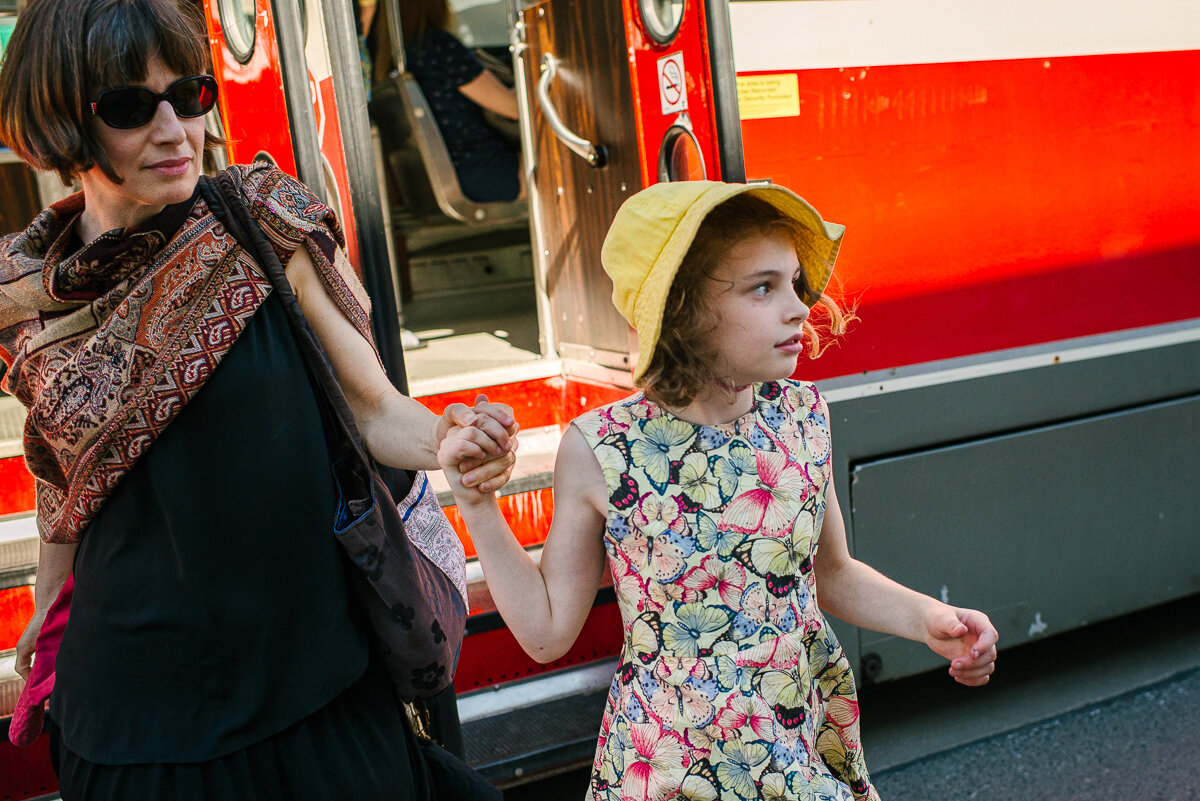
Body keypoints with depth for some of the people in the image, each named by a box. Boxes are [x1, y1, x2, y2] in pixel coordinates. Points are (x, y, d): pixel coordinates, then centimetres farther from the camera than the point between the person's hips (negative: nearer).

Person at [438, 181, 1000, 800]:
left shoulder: (804, 417, -8)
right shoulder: (598, 450, -18)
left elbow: (831, 572, 7)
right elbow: (548, 632, -7)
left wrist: (928, 619, -9)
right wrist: (476, 503, -15)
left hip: (815, 748, 4)